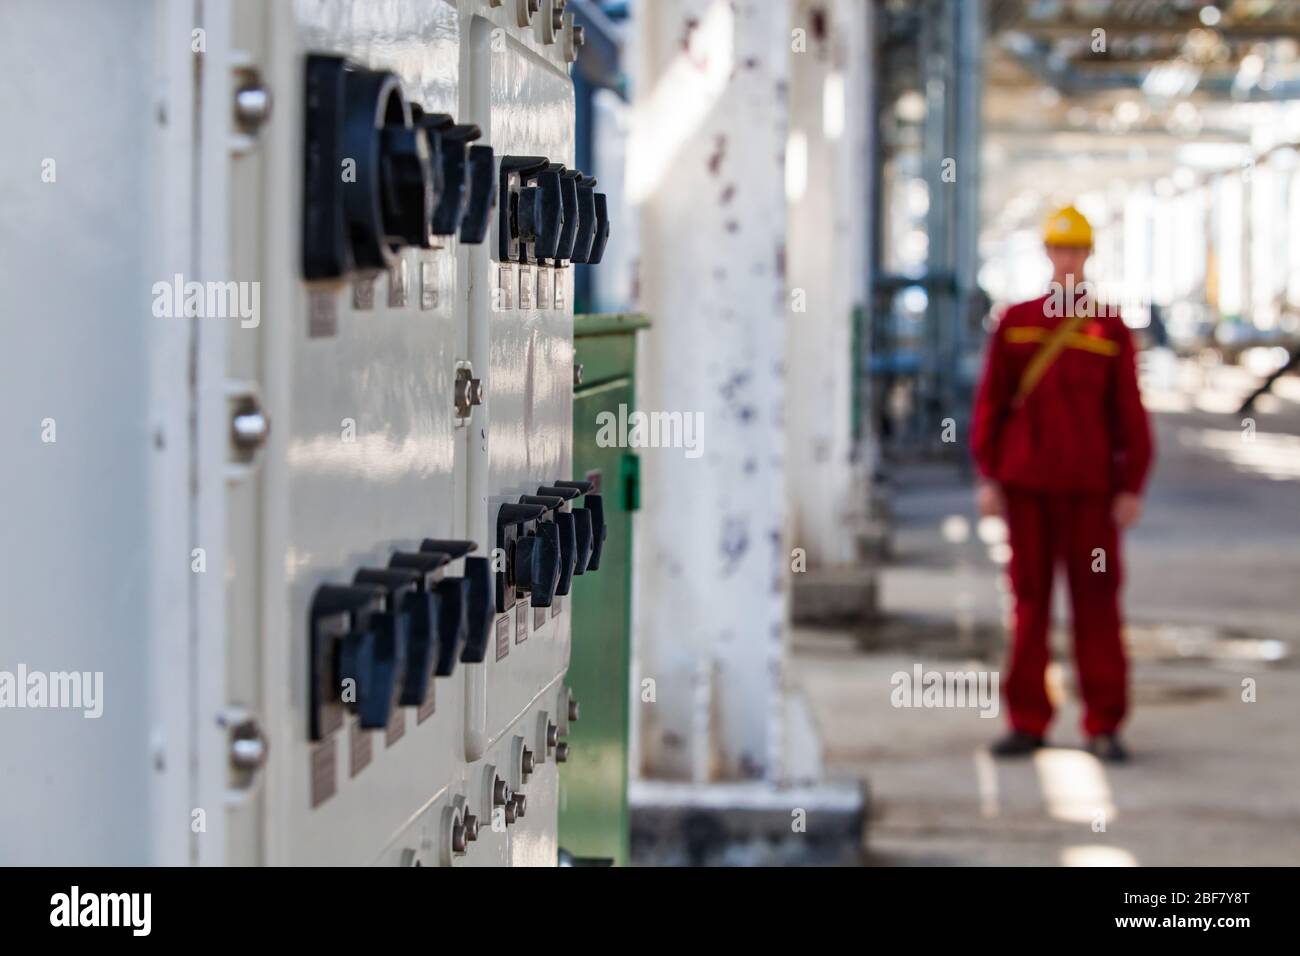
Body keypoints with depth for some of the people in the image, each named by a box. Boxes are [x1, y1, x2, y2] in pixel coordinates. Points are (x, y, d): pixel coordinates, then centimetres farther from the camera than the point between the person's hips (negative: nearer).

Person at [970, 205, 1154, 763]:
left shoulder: (1110, 328, 4)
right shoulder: (1016, 322, 6)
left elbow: (1130, 413, 3)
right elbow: (991, 402, 6)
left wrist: (1132, 487, -2)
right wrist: (988, 476, 0)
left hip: (1090, 486, -1)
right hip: (1027, 485, 1)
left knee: (1096, 602, 1)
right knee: (1029, 600, 4)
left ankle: (1104, 726, 6)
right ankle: (1027, 722, 10)